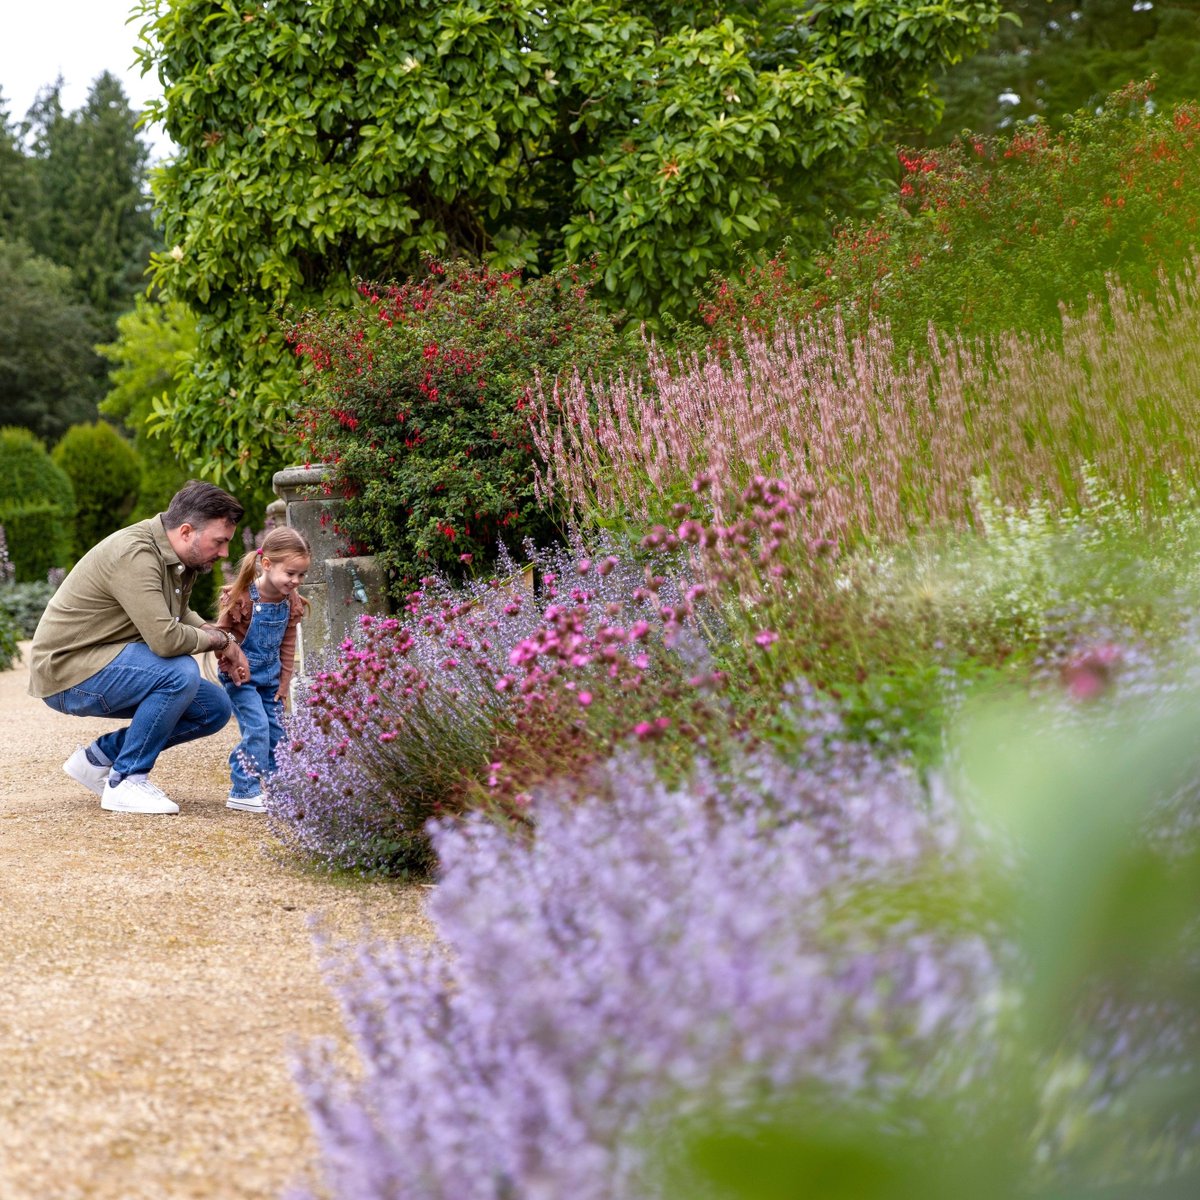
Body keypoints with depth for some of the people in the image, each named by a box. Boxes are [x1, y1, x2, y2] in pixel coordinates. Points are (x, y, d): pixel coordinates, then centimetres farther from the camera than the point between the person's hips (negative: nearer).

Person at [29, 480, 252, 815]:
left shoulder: (179, 559, 4)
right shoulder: (135, 554, -26)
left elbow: (178, 614, 22)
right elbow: (165, 639, -34)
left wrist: (225, 642, 2)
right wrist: (221, 639, -15)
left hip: (109, 666, 10)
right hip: (69, 671, -10)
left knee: (215, 708, 4)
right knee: (180, 672, -30)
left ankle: (99, 757, 12)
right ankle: (125, 782, -14)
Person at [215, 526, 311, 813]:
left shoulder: (291, 601, -2)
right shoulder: (240, 598, -21)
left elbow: (288, 644, 9)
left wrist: (284, 681, 7)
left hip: (270, 676, 6)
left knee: (276, 733, 8)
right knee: (257, 727, -16)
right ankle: (243, 792, -9)